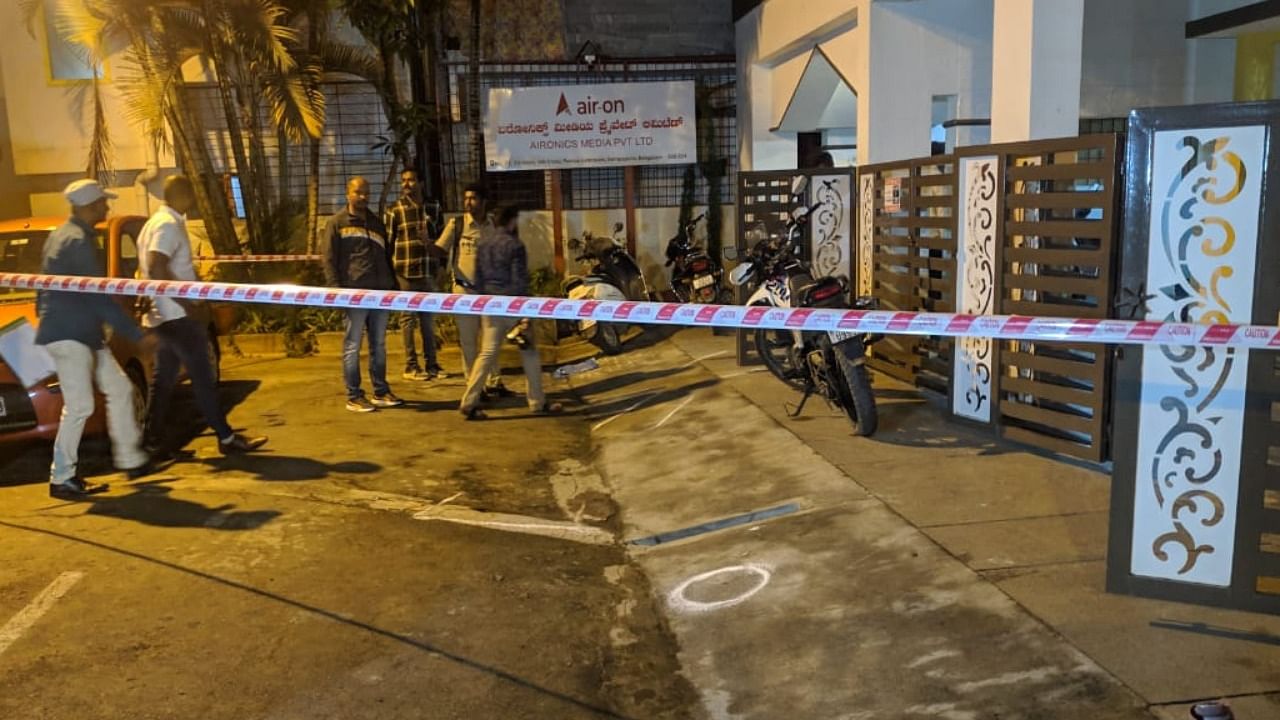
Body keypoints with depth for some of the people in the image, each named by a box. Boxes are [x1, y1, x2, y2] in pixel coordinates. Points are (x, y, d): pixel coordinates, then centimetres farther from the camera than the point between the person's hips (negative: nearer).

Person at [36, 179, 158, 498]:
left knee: (119, 389, 12)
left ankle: (131, 459, 20)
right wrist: (136, 334, -18)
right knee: (79, 405, -8)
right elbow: (99, 296, -20)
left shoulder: (64, 234, 14)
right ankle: (62, 479, 1)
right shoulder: (78, 241, -17)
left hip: (83, 331, 11)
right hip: (68, 332, -11)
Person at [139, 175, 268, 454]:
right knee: (202, 375, -6)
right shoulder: (169, 224, -15)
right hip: (176, 314, -10)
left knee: (164, 378, 12)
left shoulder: (157, 222, 17)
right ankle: (226, 437, -2)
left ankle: (153, 439, 16)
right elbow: (156, 268, -27)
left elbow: (148, 268, 23)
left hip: (165, 315, 10)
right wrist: (185, 301, -22)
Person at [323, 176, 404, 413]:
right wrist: (337, 289, -13)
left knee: (379, 344, 10)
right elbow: (329, 259, -3)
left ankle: (381, 391, 18)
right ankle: (354, 396, 4)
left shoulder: (376, 223, 20)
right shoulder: (337, 223, 4)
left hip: (380, 292, 5)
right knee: (353, 345, -1)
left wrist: (393, 286, 15)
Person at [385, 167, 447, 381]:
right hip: (405, 272, -4)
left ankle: (431, 363, 16)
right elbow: (387, 243, -2)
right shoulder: (394, 211, 0)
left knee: (428, 319, 9)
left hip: (427, 271, 4)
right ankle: (410, 366, 7)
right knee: (408, 318, 1)